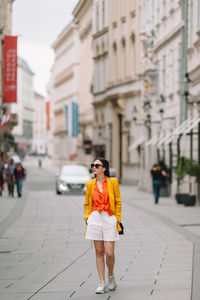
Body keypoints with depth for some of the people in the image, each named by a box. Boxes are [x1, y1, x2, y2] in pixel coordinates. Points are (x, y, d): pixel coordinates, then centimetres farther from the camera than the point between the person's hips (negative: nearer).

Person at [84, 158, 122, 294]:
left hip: (109, 219, -2)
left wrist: (118, 219, -1)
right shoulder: (90, 184, 9)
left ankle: (111, 276, 19)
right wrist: (87, 218, 4)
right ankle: (102, 283, 8)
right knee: (99, 252, 3)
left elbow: (118, 202, 4)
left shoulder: (113, 182, 2)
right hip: (95, 219, 2)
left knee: (109, 253, -8)